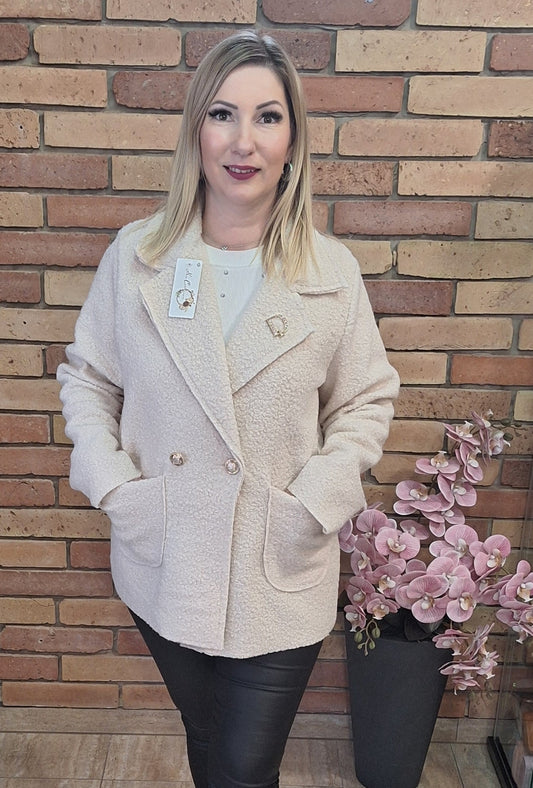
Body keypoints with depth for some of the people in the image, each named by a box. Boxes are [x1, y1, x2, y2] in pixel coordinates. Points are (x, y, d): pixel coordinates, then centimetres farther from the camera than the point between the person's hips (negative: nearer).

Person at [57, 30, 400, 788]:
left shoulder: (332, 271, -8)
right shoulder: (135, 256, -6)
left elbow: (368, 398, 0)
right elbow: (85, 378, 4)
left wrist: (314, 502, -11)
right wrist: (112, 483, -8)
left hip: (280, 579, -1)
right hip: (161, 565, 2)